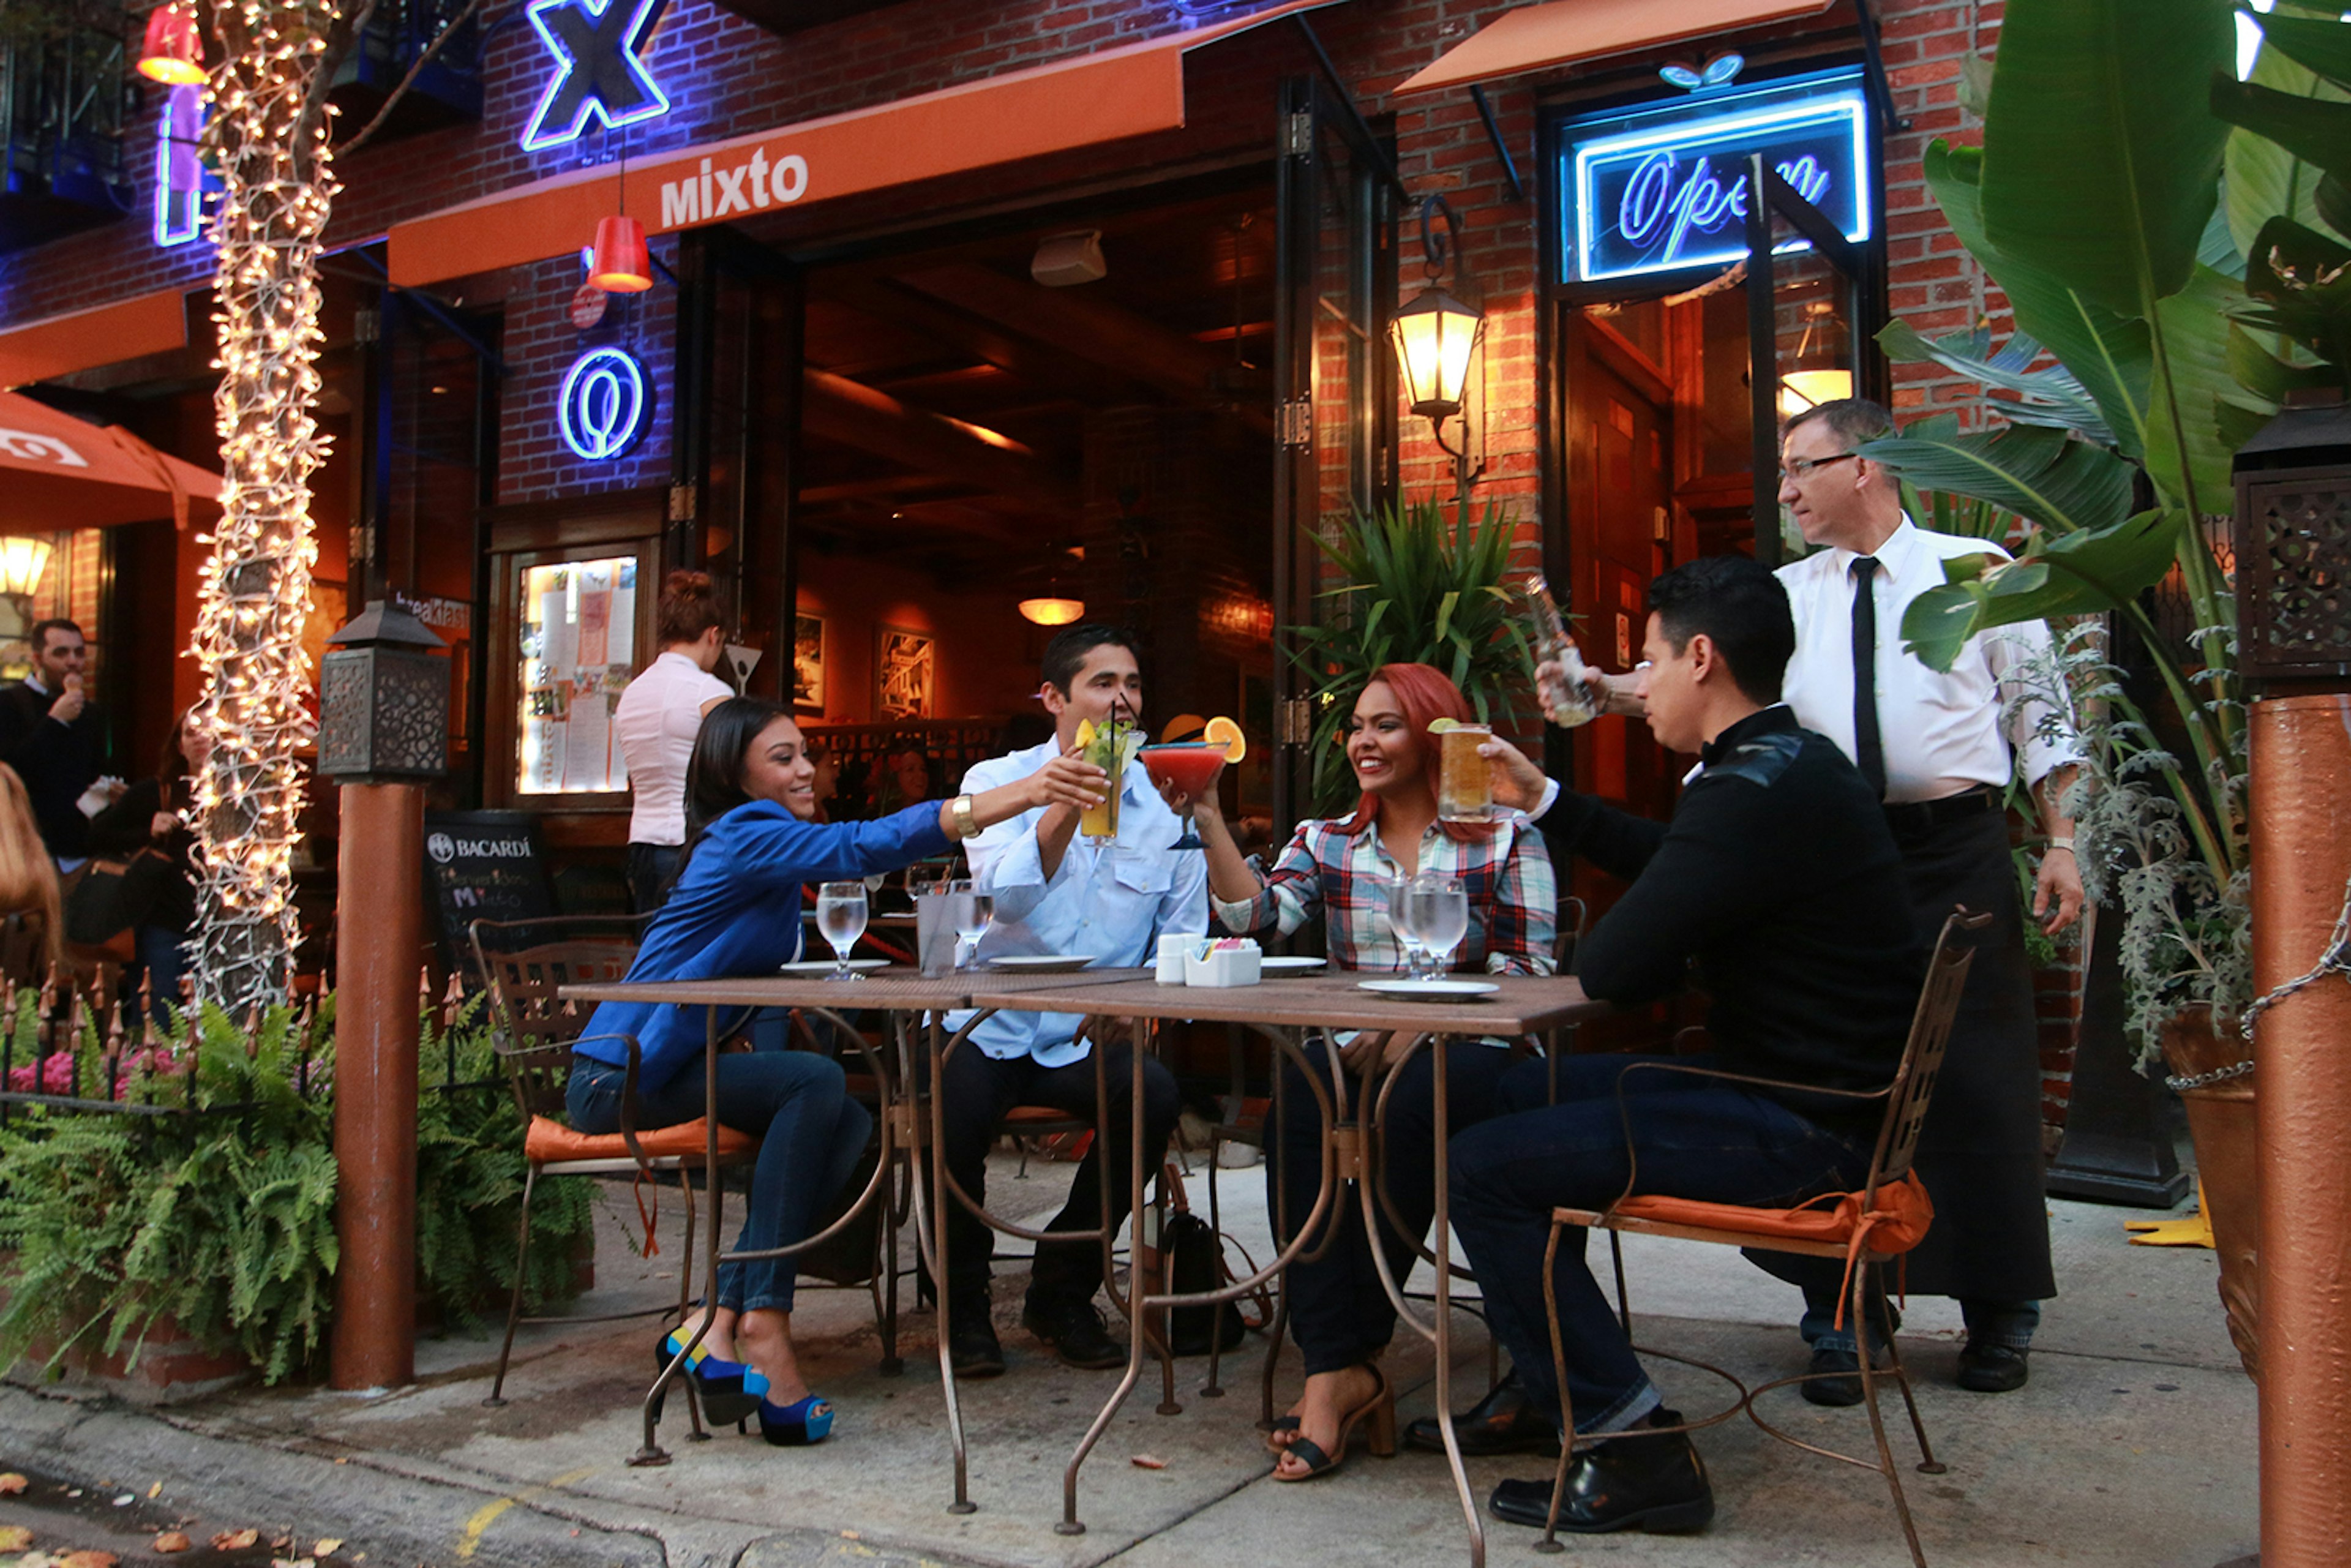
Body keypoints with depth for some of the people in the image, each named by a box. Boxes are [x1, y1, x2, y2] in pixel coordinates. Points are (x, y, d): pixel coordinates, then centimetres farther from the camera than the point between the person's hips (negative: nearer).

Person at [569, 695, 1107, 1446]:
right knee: (814, 1082, -28)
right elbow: (868, 846, -32)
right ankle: (763, 1325, -28)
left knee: (851, 1129, -9)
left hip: (674, 1066, 9)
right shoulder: (745, 836, -16)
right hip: (620, 1077, -9)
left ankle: (721, 1328, -14)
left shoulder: (760, 841, 15)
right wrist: (1023, 792, -40)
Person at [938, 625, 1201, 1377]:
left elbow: (1185, 932, 6)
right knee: (959, 1103, -31)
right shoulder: (997, 780, 0)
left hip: (1090, 1036, 2)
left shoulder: (1166, 801, 6)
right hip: (988, 1024, -2)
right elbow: (1007, 897, -19)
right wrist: (1070, 800, -30)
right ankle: (962, 1301, -1)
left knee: (1155, 1096, -27)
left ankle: (1062, 1290, -1)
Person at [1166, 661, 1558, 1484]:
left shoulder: (1505, 838, 5)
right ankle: (1339, 1370, -30)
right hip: (1355, 1046, 3)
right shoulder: (1326, 842, 16)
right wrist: (1209, 817, -12)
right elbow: (1258, 910, -2)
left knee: (1409, 1111, -36)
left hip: (1469, 1048, -3)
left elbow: (1529, 970, -2)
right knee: (1295, 1114, -31)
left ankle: (1352, 1352, -22)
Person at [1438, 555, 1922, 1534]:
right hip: (1811, 1091, 11)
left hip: (1795, 1130, -11)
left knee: (1484, 1169, -12)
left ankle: (1631, 1451, -5)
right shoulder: (1794, 763, 10)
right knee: (1526, 1093, 21)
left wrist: (1601, 938, -1)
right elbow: (1667, 859, 26)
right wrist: (1543, 801, 30)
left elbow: (1614, 971, -24)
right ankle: (1549, 1383, 30)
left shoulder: (1756, 792, -24)